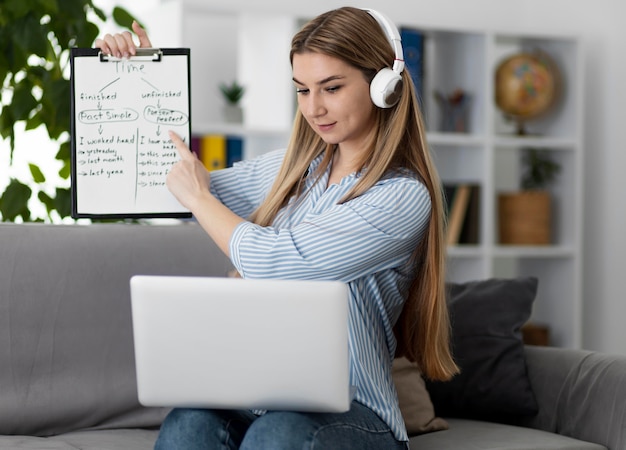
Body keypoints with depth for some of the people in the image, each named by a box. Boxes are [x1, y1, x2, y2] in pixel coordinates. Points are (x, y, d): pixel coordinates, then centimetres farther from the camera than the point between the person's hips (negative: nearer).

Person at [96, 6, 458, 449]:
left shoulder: (404, 197, -8)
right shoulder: (292, 169, 13)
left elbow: (271, 260, -16)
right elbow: (183, 182, 28)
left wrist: (197, 196, 2)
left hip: (352, 414, -4)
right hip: (260, 399, 4)